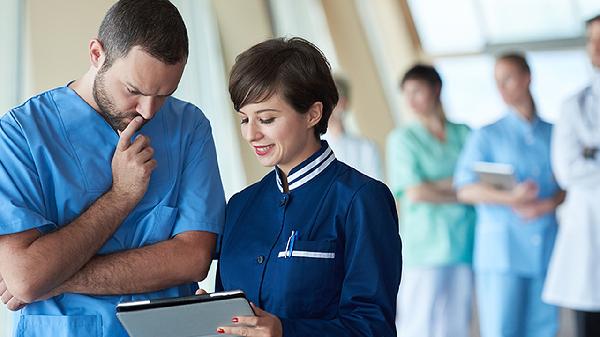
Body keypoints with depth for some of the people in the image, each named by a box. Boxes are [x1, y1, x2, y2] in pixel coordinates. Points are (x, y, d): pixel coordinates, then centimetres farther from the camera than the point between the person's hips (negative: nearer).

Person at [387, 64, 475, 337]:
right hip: (424, 249, -3)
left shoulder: (464, 134, 11)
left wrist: (437, 186, -9)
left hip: (463, 243, 3)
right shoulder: (402, 138, 4)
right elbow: (415, 193, -6)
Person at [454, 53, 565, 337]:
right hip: (502, 248, -3)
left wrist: (548, 204, -13)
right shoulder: (487, 135, 5)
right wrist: (511, 199, -19)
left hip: (546, 249, 3)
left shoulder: (555, 134, 13)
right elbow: (465, 189, -6)